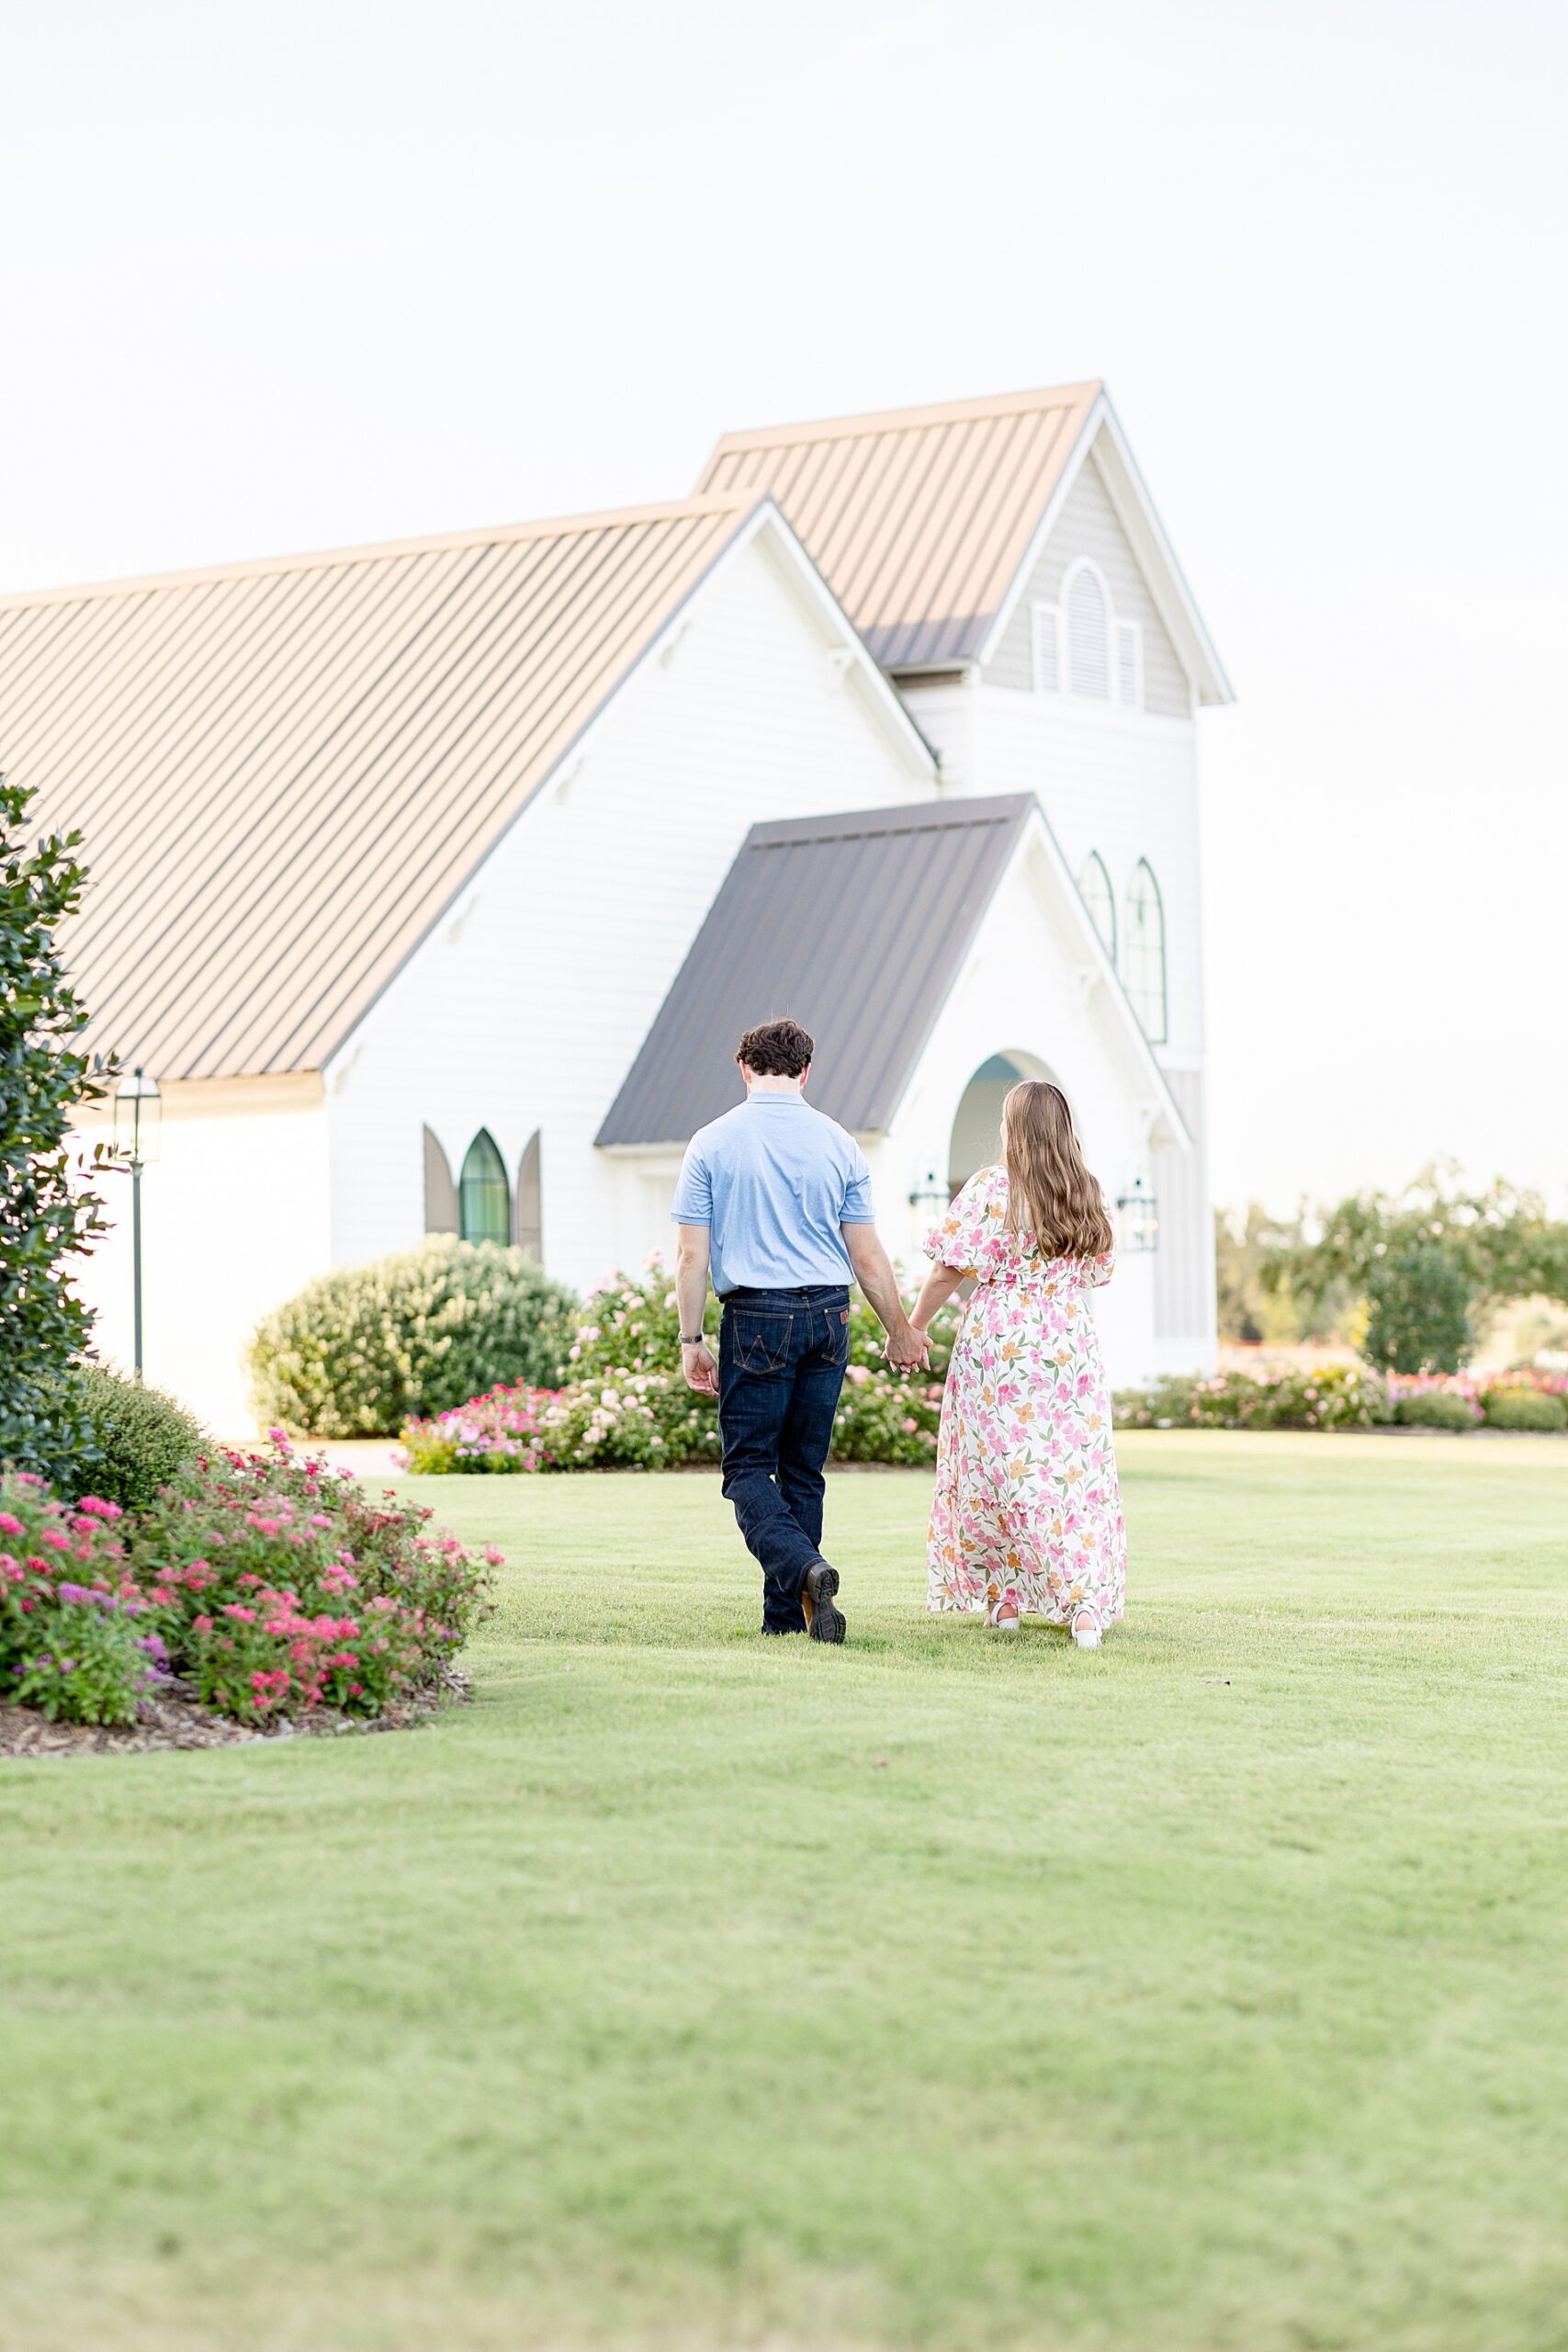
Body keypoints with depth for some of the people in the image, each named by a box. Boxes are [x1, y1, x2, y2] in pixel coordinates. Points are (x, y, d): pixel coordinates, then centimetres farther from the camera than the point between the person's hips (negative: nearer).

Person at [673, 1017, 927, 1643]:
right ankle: (787, 1614, 14)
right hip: (828, 1316, 3)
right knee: (803, 1471, 12)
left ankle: (804, 1568, -26)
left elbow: (692, 1255, -4)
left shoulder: (712, 1143, -2)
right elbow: (868, 1258, 6)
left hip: (757, 1316, -3)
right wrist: (899, 1332, 18)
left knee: (748, 1468, 0)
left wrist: (691, 1341, 3)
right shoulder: (838, 1144, 3)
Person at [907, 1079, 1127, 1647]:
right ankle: (1088, 1603, -14)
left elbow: (949, 1269, -9)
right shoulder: (1086, 1195, 7)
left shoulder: (989, 1189, -8)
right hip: (1072, 1342, 3)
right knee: (1077, 1475, 1)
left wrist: (915, 1325, 4)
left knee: (994, 1468, 10)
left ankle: (1002, 1597, 17)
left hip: (996, 1344, -3)